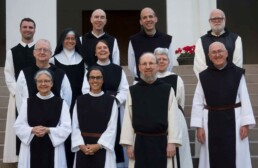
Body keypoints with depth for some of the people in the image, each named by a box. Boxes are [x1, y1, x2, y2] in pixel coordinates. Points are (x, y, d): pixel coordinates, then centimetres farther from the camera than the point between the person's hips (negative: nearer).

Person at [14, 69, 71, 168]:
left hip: (53, 149, -1)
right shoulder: (27, 102, 7)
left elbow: (66, 128, -3)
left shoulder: (61, 103, 3)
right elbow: (18, 126, 4)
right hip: (31, 148, 1)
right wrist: (32, 130, -15)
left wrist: (48, 130, -17)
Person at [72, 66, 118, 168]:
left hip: (103, 147, -2)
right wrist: (81, 145, -11)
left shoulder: (111, 101, 2)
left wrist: (98, 145, -14)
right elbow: (75, 126, 3)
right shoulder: (80, 100, 8)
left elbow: (112, 127, -5)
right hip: (83, 148, 2)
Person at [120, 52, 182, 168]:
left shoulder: (167, 89, 1)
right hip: (140, 142, 1)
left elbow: (173, 118, -1)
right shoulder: (132, 91, 3)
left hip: (162, 142, -1)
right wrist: (128, 144, -1)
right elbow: (128, 119, 3)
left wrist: (172, 142, -7)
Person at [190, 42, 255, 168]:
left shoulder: (237, 73, -2)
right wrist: (199, 126, -4)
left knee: (234, 158, 6)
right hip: (211, 122, 1)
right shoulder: (204, 76, 1)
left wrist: (246, 124, -8)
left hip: (233, 120, -1)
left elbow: (245, 100, -2)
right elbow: (198, 103, 1)